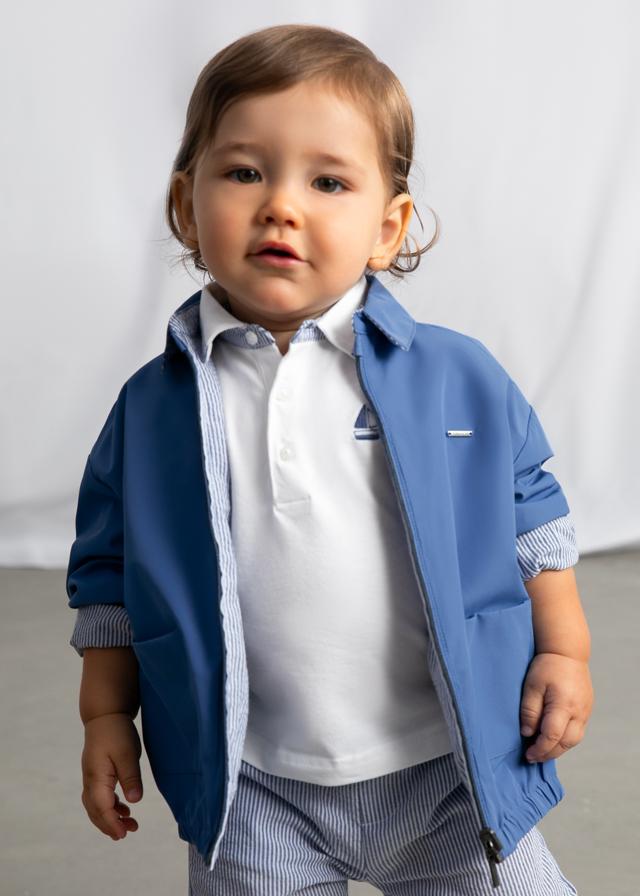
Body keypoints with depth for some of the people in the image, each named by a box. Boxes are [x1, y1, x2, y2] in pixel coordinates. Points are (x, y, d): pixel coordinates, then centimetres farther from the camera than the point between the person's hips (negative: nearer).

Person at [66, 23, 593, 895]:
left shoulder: (460, 376, -5)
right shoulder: (152, 406, -3)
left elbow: (530, 514, 7)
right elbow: (106, 571, 7)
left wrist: (563, 651, 3)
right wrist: (107, 716, 6)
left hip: (453, 768, 0)